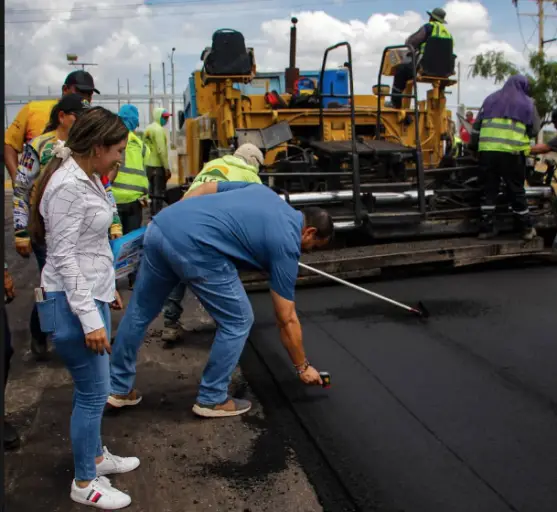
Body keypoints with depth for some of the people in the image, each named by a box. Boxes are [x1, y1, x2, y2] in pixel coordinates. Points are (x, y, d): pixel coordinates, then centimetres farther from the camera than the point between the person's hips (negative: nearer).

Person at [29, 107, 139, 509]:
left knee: (95, 388, 20)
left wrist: (108, 289, 23)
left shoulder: (87, 178, 8)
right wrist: (89, 319, -22)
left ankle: (95, 456, 37)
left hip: (91, 294, 10)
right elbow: (64, 257, -22)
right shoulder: (68, 186, -21)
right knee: (93, 393, 0)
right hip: (73, 301, -9)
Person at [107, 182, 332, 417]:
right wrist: (303, 367, 24)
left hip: (160, 227, 8)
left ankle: (118, 389, 37)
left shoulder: (263, 190, 25)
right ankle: (212, 399, 22)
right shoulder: (286, 244, 7)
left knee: (139, 313, 21)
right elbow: (287, 320, 12)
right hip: (194, 245, -8)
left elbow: (205, 188, 22)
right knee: (237, 321, 11)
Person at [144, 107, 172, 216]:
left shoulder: (149, 128, 14)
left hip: (149, 165, 9)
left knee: (153, 192, 16)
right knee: (159, 193, -5)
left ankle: (153, 216, 24)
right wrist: (167, 168, -18)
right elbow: (161, 150, -20)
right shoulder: (159, 129, -13)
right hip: (158, 166, -9)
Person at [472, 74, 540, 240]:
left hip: (487, 150, 3)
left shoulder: (490, 99, 21)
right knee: (516, 191, 6)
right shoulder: (527, 103, 13)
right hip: (512, 152, -2)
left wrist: (473, 144, 29)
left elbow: (477, 125, 20)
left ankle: (486, 228, 11)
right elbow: (535, 130, 16)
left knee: (489, 190, 10)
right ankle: (525, 228, 16)